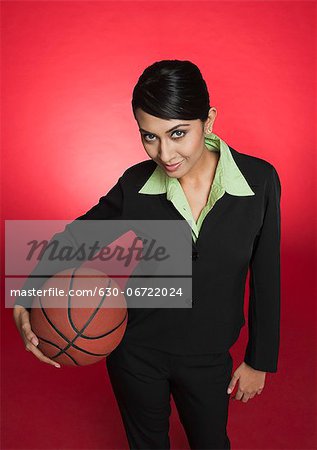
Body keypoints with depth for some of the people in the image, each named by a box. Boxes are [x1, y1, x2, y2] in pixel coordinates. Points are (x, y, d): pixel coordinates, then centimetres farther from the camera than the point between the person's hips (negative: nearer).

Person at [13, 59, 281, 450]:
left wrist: (259, 360, 0)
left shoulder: (259, 180, -18)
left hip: (208, 357, 0)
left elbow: (265, 276, -8)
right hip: (135, 351, 1)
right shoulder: (135, 184, -16)